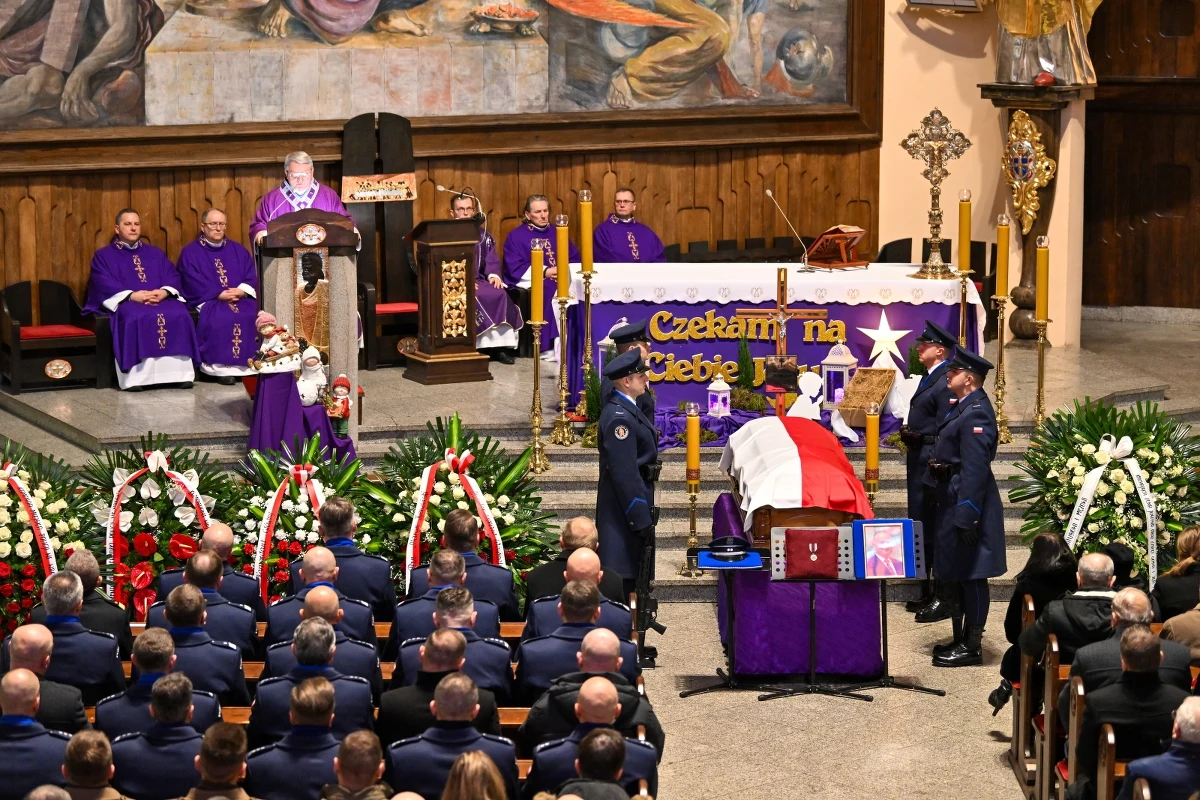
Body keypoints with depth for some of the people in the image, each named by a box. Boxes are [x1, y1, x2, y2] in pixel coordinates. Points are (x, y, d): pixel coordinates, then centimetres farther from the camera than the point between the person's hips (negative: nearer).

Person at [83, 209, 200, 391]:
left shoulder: (155, 253, 25)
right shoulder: (103, 256, 14)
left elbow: (173, 277, 13)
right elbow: (104, 284, -4)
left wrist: (164, 292, -12)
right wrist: (132, 295, -21)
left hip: (160, 299, 3)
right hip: (124, 302, -3)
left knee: (179, 315, -29)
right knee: (136, 318, -39)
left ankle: (179, 373, -32)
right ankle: (136, 375, -43)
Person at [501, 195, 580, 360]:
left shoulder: (557, 233, 19)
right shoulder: (516, 236, 4)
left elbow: (574, 258, 13)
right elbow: (514, 268, -8)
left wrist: (565, 270, -11)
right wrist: (544, 272, -18)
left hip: (562, 279, 4)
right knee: (550, 291, -35)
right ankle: (550, 345, -35)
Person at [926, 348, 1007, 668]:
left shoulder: (976, 414, -19)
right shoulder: (964, 407, 12)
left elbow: (975, 469, -24)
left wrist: (966, 517, -25)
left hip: (967, 503, -11)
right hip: (953, 499, 11)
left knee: (970, 575, -4)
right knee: (961, 574, 16)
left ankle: (972, 646, 2)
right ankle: (965, 639, 25)